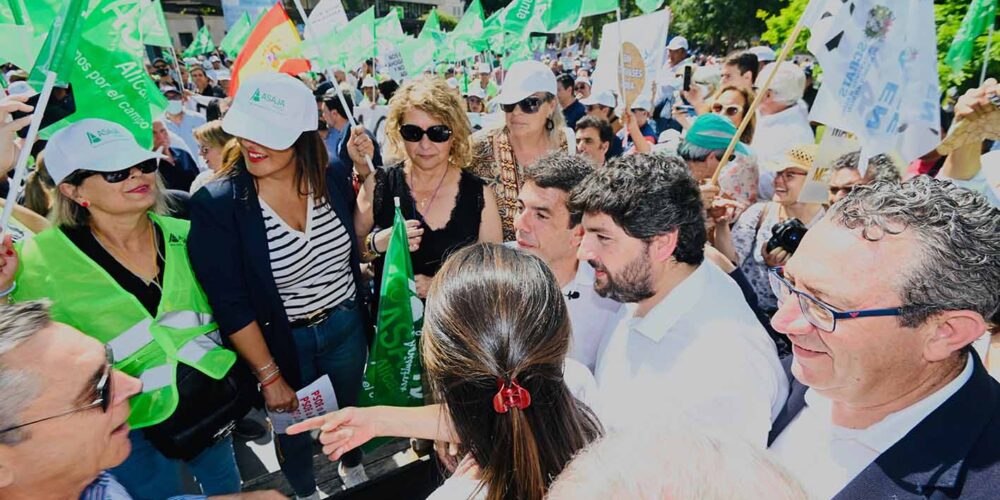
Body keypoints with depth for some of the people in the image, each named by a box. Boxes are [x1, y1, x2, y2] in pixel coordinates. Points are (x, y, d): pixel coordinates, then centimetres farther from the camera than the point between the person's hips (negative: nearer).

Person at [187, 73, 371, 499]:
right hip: (281, 341, -3)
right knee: (294, 428, 22)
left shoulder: (332, 183, -11)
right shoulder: (216, 205, -21)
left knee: (349, 408, 27)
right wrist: (269, 376, -15)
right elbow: (231, 306, -18)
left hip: (346, 326, 3)